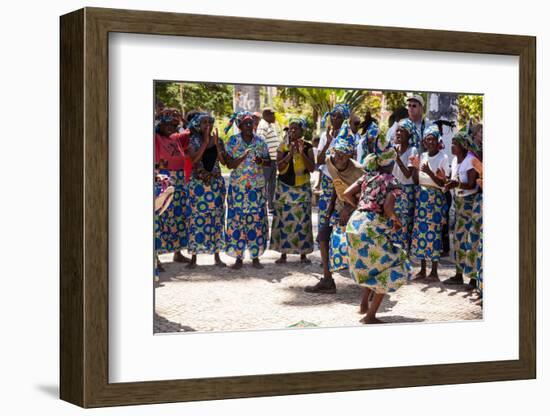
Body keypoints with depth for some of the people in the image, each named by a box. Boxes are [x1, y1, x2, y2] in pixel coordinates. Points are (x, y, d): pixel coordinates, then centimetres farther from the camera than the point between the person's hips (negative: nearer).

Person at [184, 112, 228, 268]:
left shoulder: (217, 140, 6)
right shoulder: (193, 140, -1)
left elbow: (224, 161, -3)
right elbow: (194, 159, -17)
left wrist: (216, 143, -11)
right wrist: (206, 141, -17)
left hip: (216, 183, 3)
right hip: (198, 183, -3)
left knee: (216, 218, 4)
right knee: (196, 218, -4)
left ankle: (217, 256, 11)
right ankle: (194, 257, 2)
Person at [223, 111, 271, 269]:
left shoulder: (260, 141, 5)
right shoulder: (233, 141, 0)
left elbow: (269, 162, 9)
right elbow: (229, 164, -5)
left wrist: (261, 161, -13)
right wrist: (243, 158, -21)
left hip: (257, 186, 2)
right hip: (238, 187, -1)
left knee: (257, 220, 0)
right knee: (237, 219, -3)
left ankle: (256, 257, 9)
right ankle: (238, 257, 5)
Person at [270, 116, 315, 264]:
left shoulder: (307, 147, 0)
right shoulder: (283, 146, 1)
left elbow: (312, 168, -8)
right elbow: (279, 167, -7)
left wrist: (302, 153, -18)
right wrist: (290, 154, -19)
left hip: (302, 188, 0)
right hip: (284, 188, 0)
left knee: (302, 220, 1)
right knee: (284, 220, 0)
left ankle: (303, 254, 9)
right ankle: (283, 253, 7)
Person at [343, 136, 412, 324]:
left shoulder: (367, 176, 13)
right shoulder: (392, 182, -5)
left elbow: (347, 194, 9)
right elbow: (388, 207, -19)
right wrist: (396, 220, -1)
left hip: (354, 224, 7)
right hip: (372, 229, -7)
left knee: (369, 264, 30)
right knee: (391, 268, 6)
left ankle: (364, 304, 28)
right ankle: (370, 316, 1)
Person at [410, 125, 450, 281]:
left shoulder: (443, 158, -3)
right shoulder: (422, 156, 11)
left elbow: (442, 183, -8)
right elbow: (415, 181, 11)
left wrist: (429, 172, -21)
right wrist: (415, 167, -5)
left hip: (435, 196, -5)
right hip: (420, 196, 5)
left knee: (433, 231, -8)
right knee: (420, 230, 4)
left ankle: (434, 272, -3)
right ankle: (422, 270, 13)